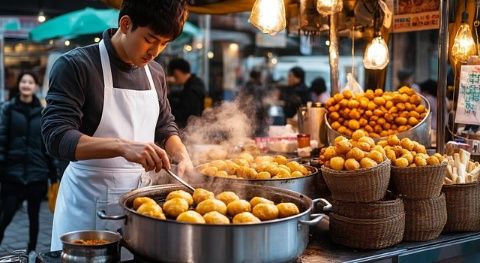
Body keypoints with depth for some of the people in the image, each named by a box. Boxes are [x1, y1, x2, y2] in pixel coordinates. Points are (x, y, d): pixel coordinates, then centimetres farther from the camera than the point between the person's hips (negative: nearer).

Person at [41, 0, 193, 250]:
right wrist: (123, 146, -34)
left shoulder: (155, 73, 6)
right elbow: (57, 137, -21)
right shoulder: (75, 65, -12)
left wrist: (182, 157, -4)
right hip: (88, 201, -5)